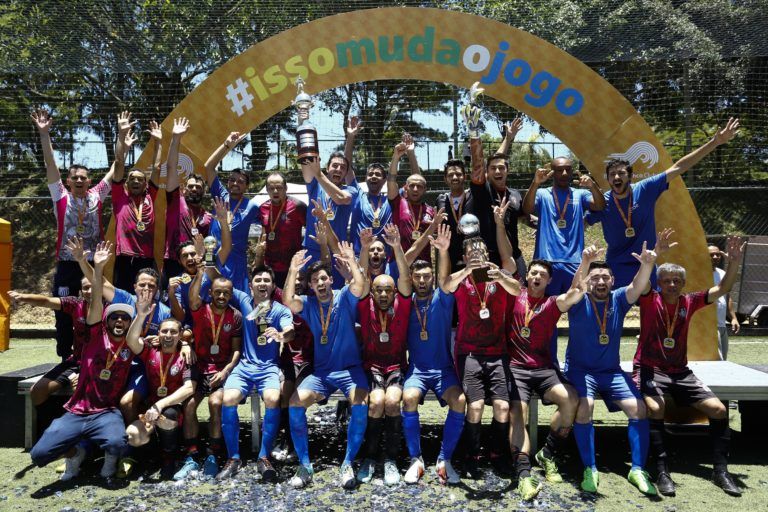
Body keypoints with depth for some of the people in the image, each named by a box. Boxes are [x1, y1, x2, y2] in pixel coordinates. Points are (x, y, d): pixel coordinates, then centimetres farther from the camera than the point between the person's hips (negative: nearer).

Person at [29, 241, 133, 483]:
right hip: (76, 413, 2)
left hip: (107, 413, -1)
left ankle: (109, 461, 5)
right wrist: (98, 268, -18)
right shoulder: (97, 335, 0)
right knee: (39, 454, -13)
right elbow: (96, 301, -9)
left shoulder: (131, 345, 4)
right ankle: (76, 452, 18)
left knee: (117, 444, -31)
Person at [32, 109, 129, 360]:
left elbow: (117, 166, 1)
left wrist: (122, 136, -6)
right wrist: (44, 134, -14)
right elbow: (50, 165, -5)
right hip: (67, 266, 0)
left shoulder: (97, 195, 3)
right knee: (64, 315, 5)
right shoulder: (61, 197, 2)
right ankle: (66, 360, 18)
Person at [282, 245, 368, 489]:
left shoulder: (344, 297, -1)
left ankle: (348, 464, -16)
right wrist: (293, 271, -30)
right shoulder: (308, 303, 4)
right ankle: (305, 465, -8)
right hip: (320, 371, 2)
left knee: (361, 402, -31)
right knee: (295, 402, -22)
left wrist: (352, 263, -39)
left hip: (350, 368, -2)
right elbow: (287, 301, -17)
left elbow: (360, 286, -22)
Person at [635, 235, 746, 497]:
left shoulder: (689, 302, 5)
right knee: (655, 407, -31)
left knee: (719, 409, -7)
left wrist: (734, 262, -18)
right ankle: (662, 469, -20)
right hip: (649, 368, -5)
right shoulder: (650, 300, -6)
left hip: (680, 371, 5)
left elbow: (723, 289, -3)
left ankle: (720, 469, 8)